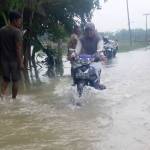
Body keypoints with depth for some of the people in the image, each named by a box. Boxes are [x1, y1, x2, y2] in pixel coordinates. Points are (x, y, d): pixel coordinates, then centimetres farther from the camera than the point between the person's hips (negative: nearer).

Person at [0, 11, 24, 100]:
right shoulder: (17, 32, -15)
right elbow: (18, 48, -19)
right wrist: (21, 62, -15)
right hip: (14, 60, -5)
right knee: (15, 81, 9)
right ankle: (14, 99, 17)